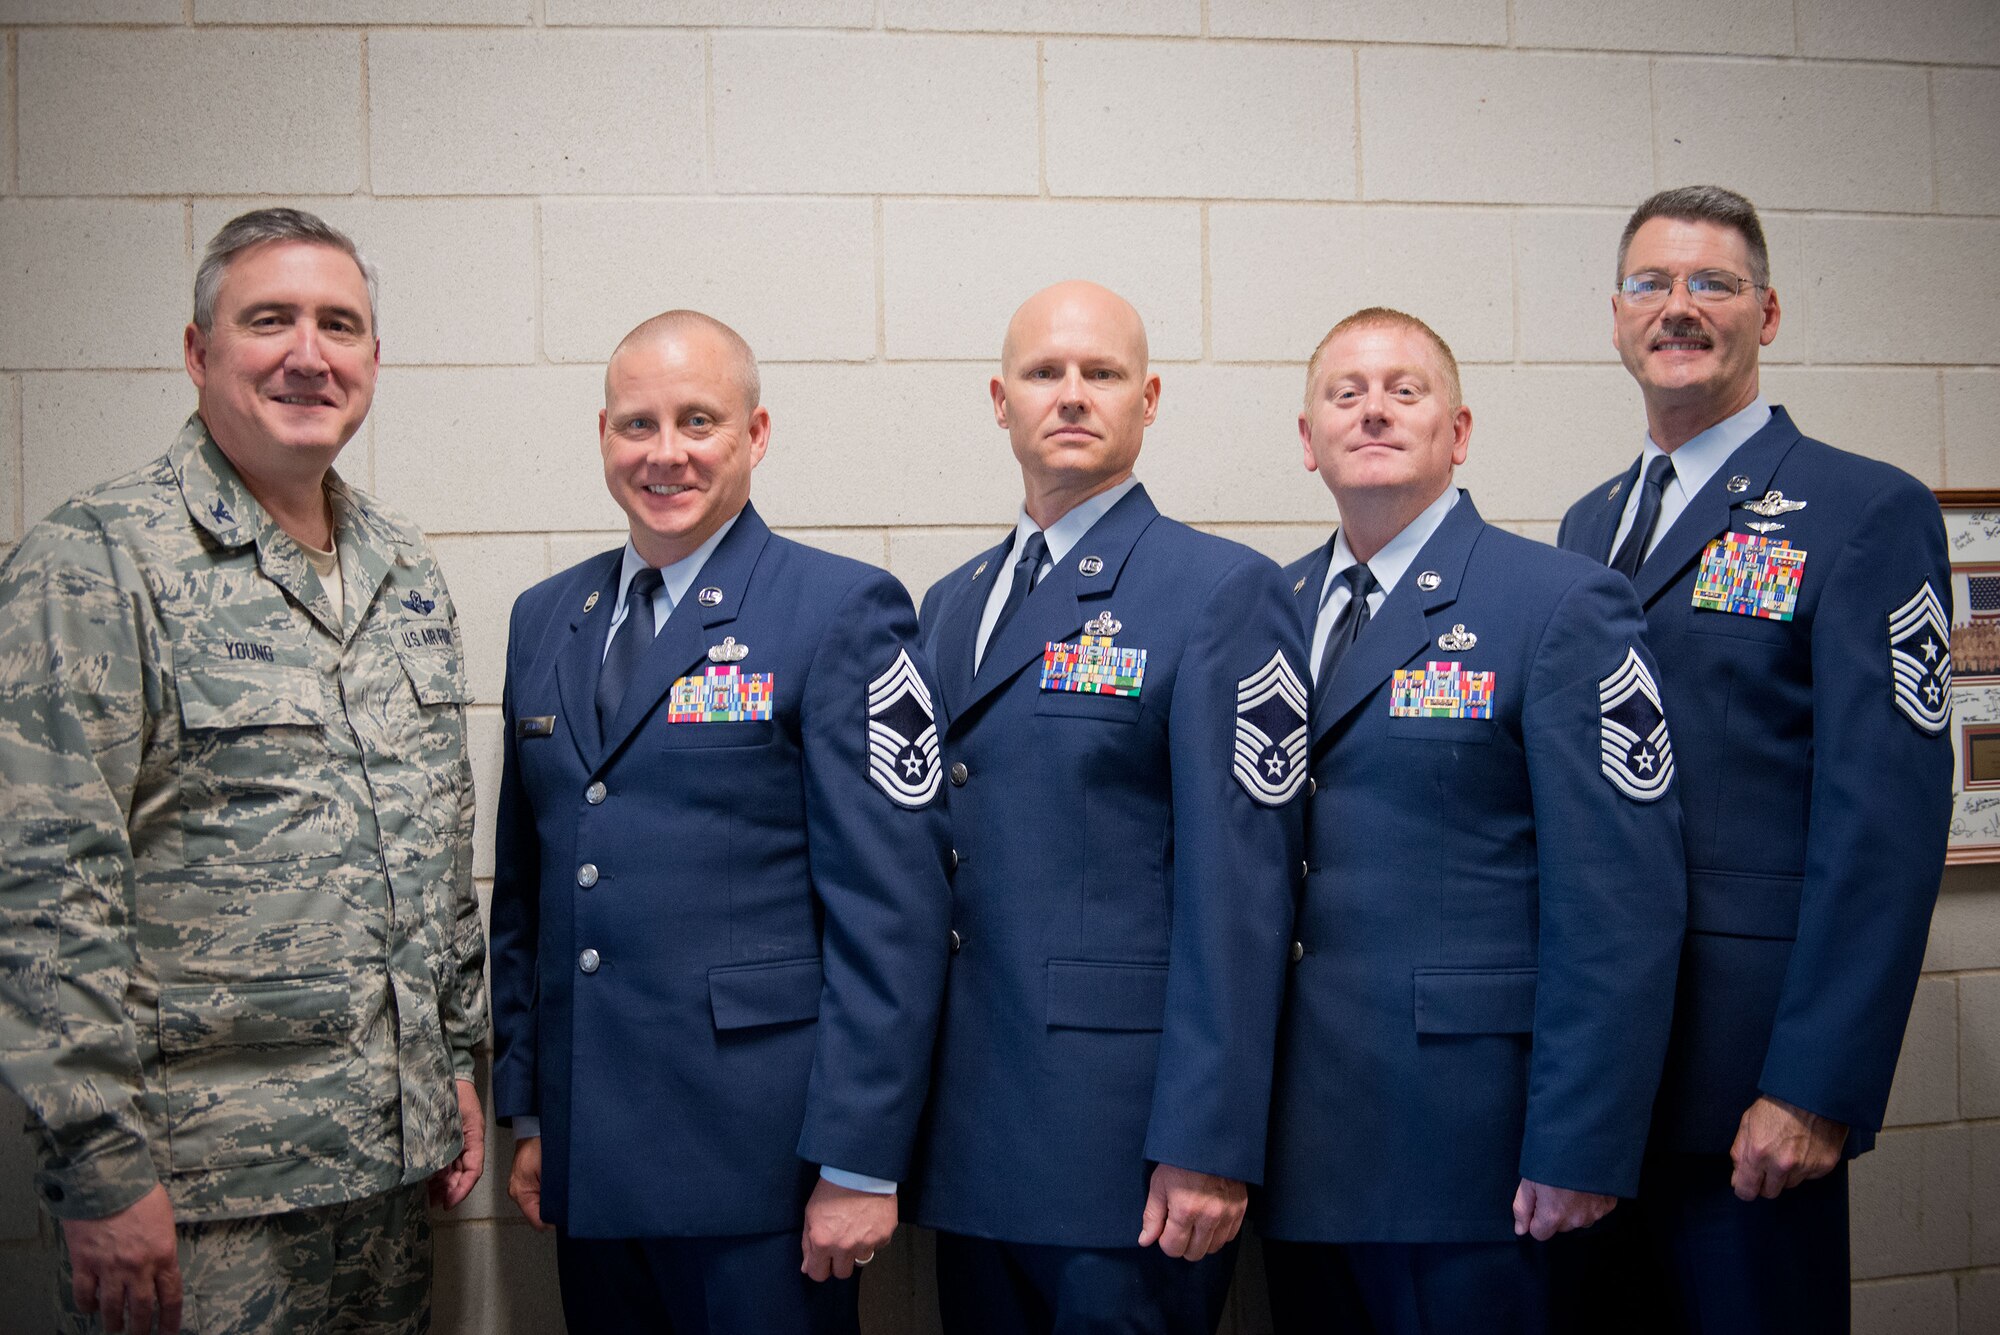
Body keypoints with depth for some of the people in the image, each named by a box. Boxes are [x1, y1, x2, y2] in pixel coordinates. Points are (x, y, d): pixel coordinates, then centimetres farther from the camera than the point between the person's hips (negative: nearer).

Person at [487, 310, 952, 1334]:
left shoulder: (844, 612, -7)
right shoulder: (544, 619, 11)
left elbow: (891, 906, -12)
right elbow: (522, 887, 15)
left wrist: (859, 1160, -14)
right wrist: (524, 1108, 13)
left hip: (756, 1160, -5)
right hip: (586, 1158, 5)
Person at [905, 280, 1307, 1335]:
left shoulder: (1221, 592, -7)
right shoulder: (950, 604, 14)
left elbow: (1240, 885, -13)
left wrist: (1207, 1145, -16)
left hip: (1126, 1131, -6)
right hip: (971, 1139, 6)